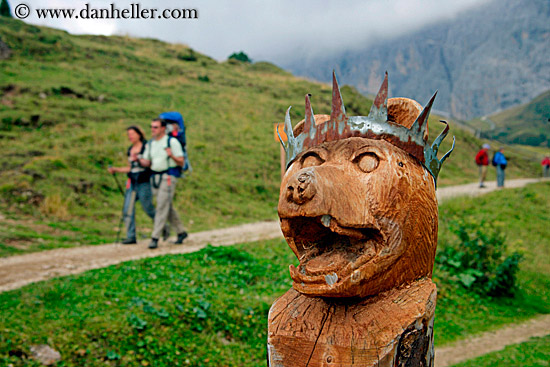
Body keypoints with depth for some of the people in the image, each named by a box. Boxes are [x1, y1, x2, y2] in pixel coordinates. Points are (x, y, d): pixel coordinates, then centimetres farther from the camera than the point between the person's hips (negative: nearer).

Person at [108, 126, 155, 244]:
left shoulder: (146, 147, -5)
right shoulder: (130, 150, 15)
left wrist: (139, 159, -23)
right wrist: (116, 169, 11)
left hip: (144, 182, -7)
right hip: (132, 183, 7)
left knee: (148, 209, 0)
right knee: (128, 209, -2)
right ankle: (131, 237, 2)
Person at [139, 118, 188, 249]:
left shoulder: (172, 142, -5)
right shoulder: (150, 144, 13)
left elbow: (181, 162, -7)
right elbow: (147, 162, 14)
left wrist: (171, 156, -25)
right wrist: (139, 159, -7)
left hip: (168, 177, -7)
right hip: (155, 177, 7)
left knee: (162, 207, -10)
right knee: (168, 207, 13)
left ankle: (155, 238, -9)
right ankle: (181, 232, 26)